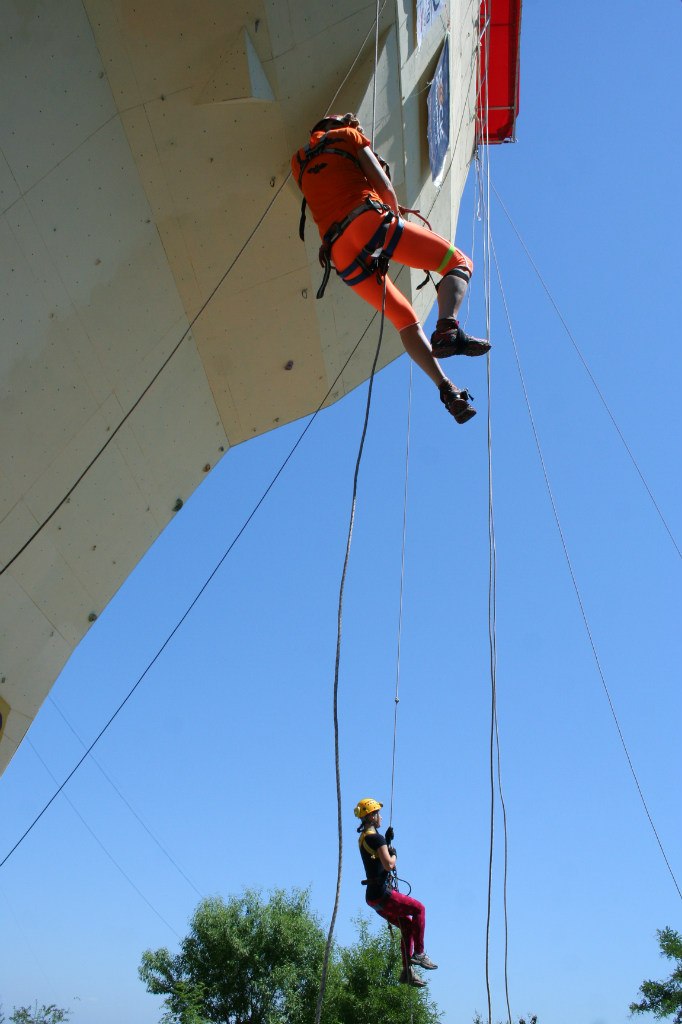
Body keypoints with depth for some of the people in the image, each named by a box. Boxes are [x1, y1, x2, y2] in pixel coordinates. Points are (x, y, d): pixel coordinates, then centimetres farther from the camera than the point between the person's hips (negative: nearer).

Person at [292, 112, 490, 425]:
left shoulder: (299, 162, 32)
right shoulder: (346, 136, 19)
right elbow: (384, 186, 9)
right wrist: (397, 217, 26)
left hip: (340, 254, 5)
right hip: (368, 221, -5)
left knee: (405, 320, 14)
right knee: (458, 263, 2)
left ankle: (447, 389, -1)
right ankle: (448, 328, -27)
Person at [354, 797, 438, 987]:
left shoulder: (363, 838, 14)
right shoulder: (376, 837, -16)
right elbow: (389, 865, -23)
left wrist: (387, 841, 20)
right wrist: (393, 854, -3)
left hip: (373, 896, 9)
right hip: (382, 894, -9)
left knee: (408, 926, 16)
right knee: (419, 908, 1)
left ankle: (408, 972, 17)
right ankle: (418, 953, 2)